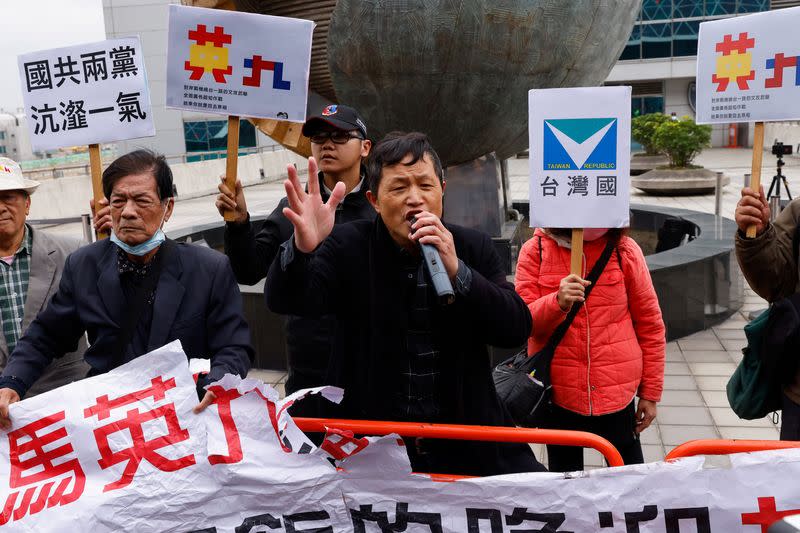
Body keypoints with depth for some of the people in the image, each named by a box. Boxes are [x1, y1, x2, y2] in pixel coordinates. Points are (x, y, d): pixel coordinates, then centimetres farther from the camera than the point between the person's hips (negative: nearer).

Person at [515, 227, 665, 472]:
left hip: (618, 392, 0)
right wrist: (557, 302, -26)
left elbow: (650, 324, 4)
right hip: (558, 393, 0)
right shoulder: (536, 250, -2)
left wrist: (650, 393, 5)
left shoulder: (624, 249, -2)